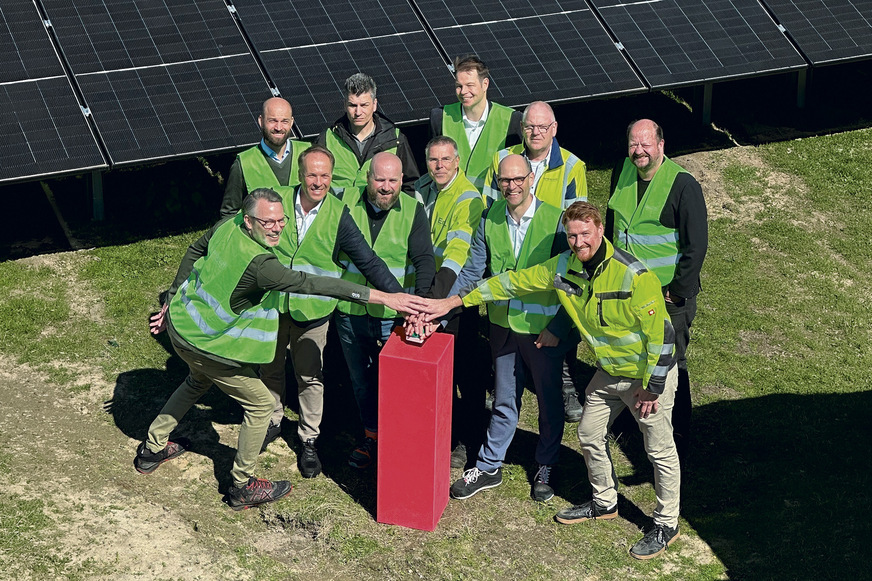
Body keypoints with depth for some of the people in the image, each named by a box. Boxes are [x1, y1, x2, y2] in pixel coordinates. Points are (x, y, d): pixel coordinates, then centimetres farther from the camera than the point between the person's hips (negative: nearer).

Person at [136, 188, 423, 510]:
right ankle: (242, 487, 18)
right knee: (260, 404, 7)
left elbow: (194, 251, 6)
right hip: (207, 345, -8)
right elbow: (311, 284, -39)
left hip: (181, 322, 9)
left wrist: (173, 298, 22)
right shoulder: (257, 264, -35)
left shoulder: (227, 226, -11)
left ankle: (152, 449, 47)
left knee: (198, 380, 36)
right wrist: (382, 297, -41)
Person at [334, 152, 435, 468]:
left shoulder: (413, 211, -6)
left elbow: (424, 259, -13)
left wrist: (420, 297, -30)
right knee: (361, 380, 17)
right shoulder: (346, 201, -2)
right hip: (350, 312, 3)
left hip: (393, 316, -3)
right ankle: (371, 436, 36)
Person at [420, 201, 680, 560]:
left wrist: (652, 387, -19)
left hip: (649, 373, -7)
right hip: (608, 372, 7)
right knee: (590, 436, 18)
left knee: (660, 450, 3)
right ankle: (605, 503, 41)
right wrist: (452, 302, -5)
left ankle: (666, 525, 20)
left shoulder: (634, 276, -29)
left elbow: (659, 332, -24)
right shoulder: (563, 268, -8)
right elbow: (512, 283, -2)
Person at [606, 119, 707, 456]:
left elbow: (697, 245, -15)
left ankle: (677, 438, 15)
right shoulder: (622, 173, 1)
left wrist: (678, 291, -13)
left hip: (668, 293, -5)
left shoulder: (683, 184, -17)